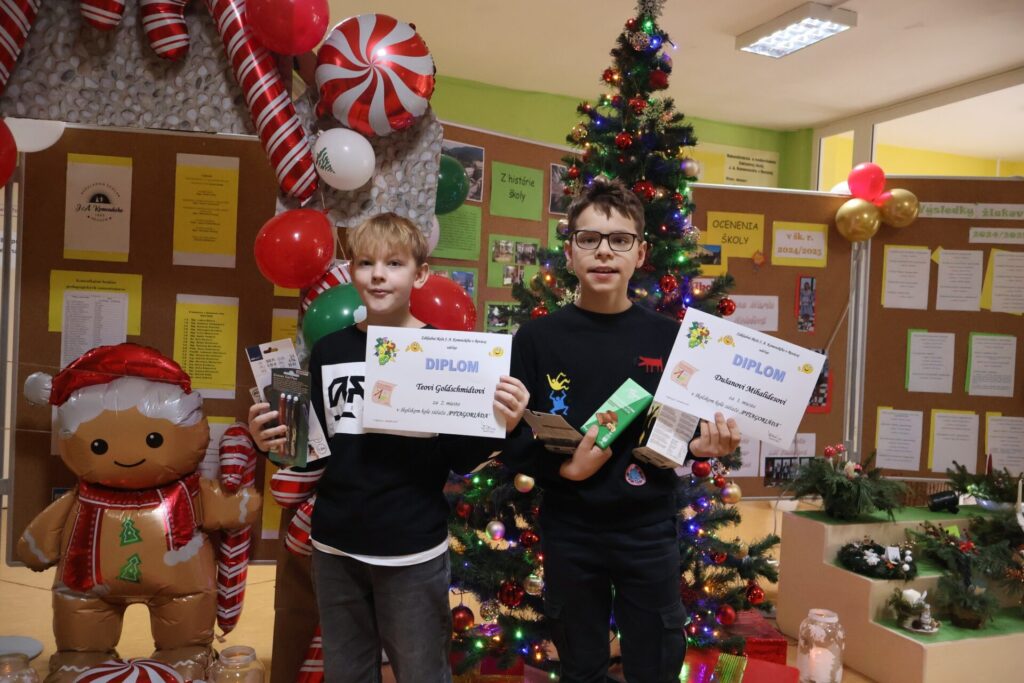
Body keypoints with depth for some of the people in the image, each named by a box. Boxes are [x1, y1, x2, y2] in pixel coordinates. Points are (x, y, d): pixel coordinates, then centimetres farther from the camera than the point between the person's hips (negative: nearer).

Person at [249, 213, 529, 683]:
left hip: (413, 550, -3)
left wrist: (499, 424, -24)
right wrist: (276, 442, -10)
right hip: (334, 547, 4)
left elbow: (460, 461, -6)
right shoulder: (329, 351, 2)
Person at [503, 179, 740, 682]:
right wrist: (562, 468, -22)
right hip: (568, 533, 0)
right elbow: (512, 444, -5)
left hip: (649, 531, 0)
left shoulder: (669, 338, -3)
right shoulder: (536, 339, -5)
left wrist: (701, 445, -16)